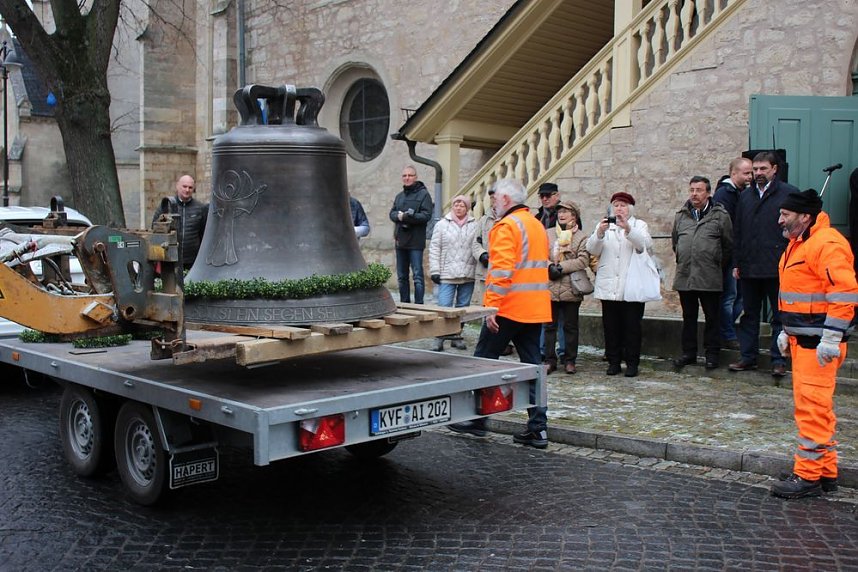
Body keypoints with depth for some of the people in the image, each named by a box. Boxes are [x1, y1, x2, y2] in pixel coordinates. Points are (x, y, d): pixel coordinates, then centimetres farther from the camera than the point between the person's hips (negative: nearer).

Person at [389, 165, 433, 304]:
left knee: (417, 275, -7)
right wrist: (400, 215, -11)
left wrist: (406, 217, -18)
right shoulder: (399, 196, 18)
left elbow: (426, 215, -13)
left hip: (416, 242, -7)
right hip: (400, 241, 7)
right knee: (401, 276, 12)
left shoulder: (423, 194, -3)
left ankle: (418, 305, -5)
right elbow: (392, 213, 11)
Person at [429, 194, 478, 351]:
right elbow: (434, 249, 2)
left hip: (468, 275, 2)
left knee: (462, 307, 9)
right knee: (444, 306, -8)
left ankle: (457, 337, 20)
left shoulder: (474, 225, 6)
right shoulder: (442, 225, 3)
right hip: (447, 274, -2)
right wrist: (435, 270, -4)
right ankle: (439, 339, 0)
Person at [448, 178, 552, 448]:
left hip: (509, 307, -8)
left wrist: (491, 307, -22)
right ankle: (538, 428, 7)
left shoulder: (506, 226, -11)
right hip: (536, 308, 8)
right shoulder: (538, 225, 18)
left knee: (484, 360, 4)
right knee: (532, 366, 8)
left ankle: (476, 419, 10)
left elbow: (501, 271, -21)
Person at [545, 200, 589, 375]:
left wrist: (561, 267, -14)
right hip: (550, 288, 2)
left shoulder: (581, 237, 3)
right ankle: (550, 360, 12)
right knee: (550, 326, 5)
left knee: (570, 326, 5)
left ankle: (570, 361, 14)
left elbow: (583, 260, -9)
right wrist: (550, 267, -13)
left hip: (571, 289, -2)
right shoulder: (548, 234, 11)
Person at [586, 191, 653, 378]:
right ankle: (613, 361, 12)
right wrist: (600, 233, -17)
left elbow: (645, 244, -11)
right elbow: (592, 249, 2)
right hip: (608, 286, 2)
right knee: (611, 326, 4)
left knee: (632, 326, -1)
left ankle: (632, 363, 5)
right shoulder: (603, 225, 16)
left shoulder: (639, 225, 11)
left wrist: (627, 228, -26)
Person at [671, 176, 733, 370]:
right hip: (684, 276, 4)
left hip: (710, 278, -4)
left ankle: (712, 354, 14)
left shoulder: (720, 215, -3)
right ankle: (689, 352, 22)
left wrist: (719, 266, 4)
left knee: (712, 318, 4)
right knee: (688, 317, 12)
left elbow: (728, 245, 1)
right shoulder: (681, 216, 10)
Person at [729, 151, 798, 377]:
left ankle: (779, 360, 11)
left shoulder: (789, 193, -2)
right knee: (749, 315, 11)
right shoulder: (745, 197, 12)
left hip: (778, 267, -5)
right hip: (749, 268, 5)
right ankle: (748, 357, 19)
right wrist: (736, 263, 8)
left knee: (780, 316, 4)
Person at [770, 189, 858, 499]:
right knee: (813, 405, 15)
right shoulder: (798, 244, 17)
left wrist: (830, 339, -24)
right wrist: (787, 331, 24)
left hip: (819, 342, -11)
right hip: (802, 339, 11)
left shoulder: (827, 244, -16)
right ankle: (826, 472, 24)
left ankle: (808, 476, -1)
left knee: (813, 407, -7)